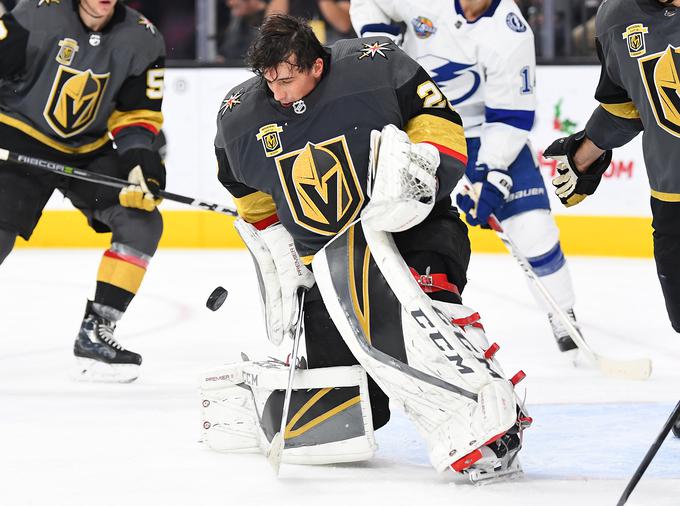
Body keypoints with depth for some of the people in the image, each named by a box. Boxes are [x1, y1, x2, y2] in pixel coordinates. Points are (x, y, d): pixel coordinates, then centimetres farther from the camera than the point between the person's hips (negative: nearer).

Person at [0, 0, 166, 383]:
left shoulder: (142, 38, -7)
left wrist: (140, 159, -16)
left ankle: (95, 335, -6)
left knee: (142, 222, -12)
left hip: (91, 150, 4)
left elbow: (137, 112, 0)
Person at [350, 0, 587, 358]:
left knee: (531, 225, -10)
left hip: (486, 130, -2)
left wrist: (490, 179, -26)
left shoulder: (511, 35, -23)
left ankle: (565, 325, 5)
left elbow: (511, 116, -19)